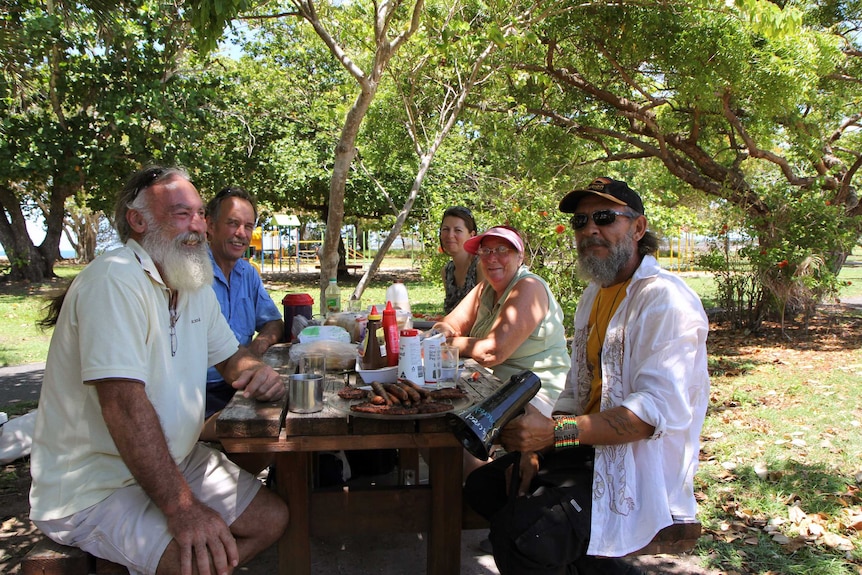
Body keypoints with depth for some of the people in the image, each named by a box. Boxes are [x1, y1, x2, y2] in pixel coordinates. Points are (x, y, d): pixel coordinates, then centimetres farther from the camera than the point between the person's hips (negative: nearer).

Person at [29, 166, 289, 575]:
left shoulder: (196, 284, 8)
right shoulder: (115, 280, -22)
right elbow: (124, 403, -29)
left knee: (273, 518, 4)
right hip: (95, 488, -9)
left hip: (176, 460, 9)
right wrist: (181, 507, -30)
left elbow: (229, 354, 16)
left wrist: (255, 370, -10)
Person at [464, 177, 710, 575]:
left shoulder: (664, 299, -15)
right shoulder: (593, 297, 15)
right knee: (483, 486, 6)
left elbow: (661, 410, -25)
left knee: (518, 531, -28)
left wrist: (557, 433, -31)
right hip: (592, 448, 10)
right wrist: (540, 443, -1)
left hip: (640, 468, -10)